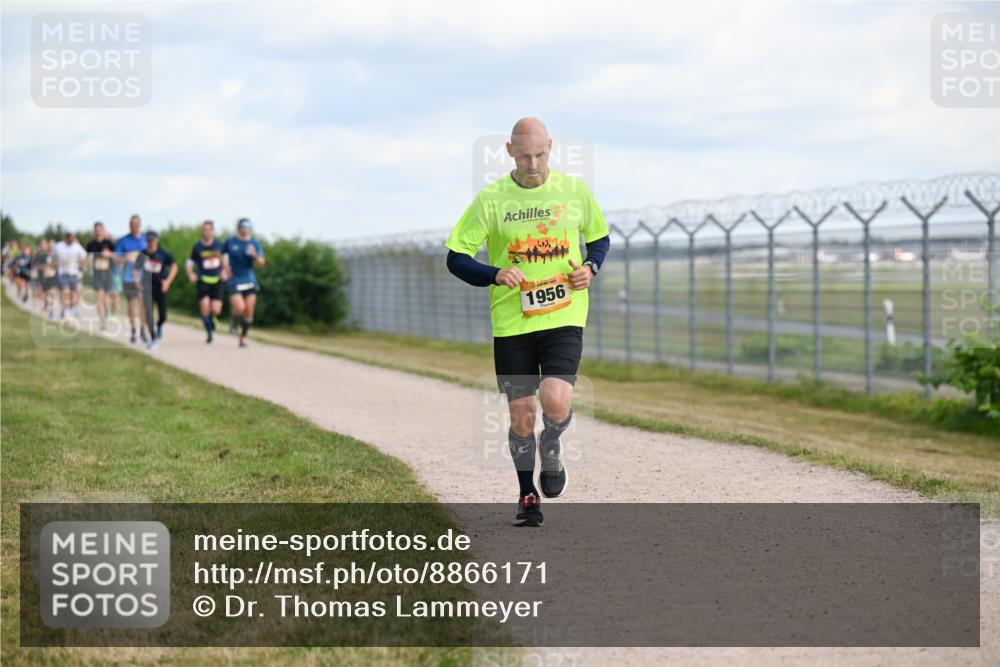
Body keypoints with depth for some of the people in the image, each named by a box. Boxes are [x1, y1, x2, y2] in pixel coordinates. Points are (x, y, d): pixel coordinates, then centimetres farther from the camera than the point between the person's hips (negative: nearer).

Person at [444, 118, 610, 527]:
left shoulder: (575, 190, 2)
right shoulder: (490, 200, -3)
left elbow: (600, 238, 18)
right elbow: (456, 258, -1)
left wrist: (590, 267, -3)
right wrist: (495, 274, -19)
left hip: (564, 316, 0)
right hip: (511, 323, 0)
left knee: (556, 401, -20)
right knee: (521, 414, 3)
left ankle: (551, 449, 15)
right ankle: (527, 495, 26)